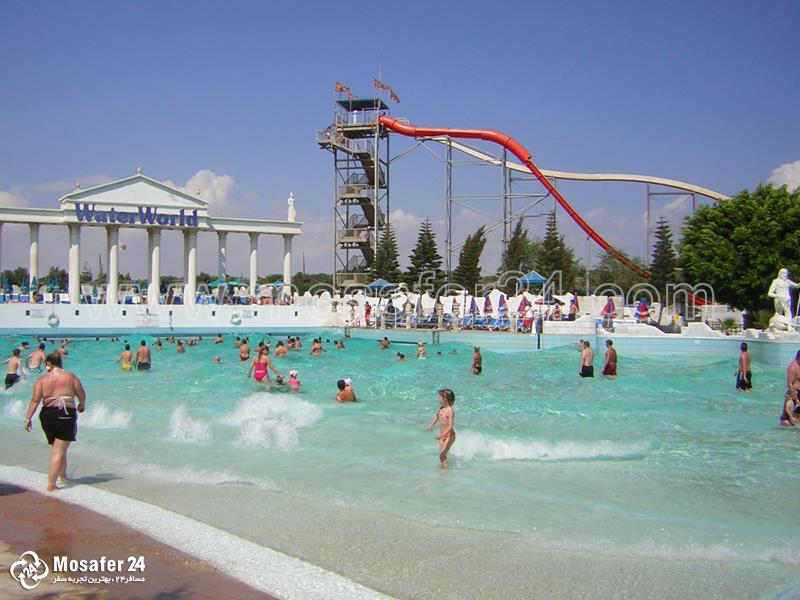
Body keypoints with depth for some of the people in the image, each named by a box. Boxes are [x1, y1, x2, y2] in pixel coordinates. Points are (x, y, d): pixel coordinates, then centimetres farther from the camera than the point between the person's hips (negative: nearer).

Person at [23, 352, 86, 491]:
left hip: (47, 414, 3)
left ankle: (63, 476, 33)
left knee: (58, 448, 22)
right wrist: (82, 405, 28)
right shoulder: (71, 376, 1)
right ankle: (51, 485, -6)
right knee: (59, 452, -2)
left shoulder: (42, 379, 3)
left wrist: (28, 418, 1)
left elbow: (35, 400, -4)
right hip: (66, 414, -3)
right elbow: (82, 395, 7)